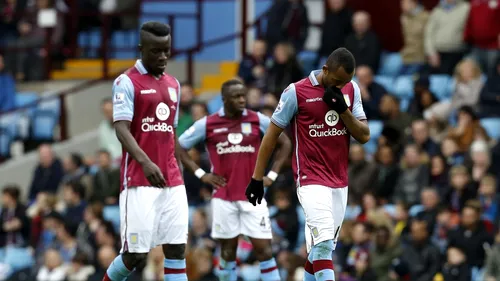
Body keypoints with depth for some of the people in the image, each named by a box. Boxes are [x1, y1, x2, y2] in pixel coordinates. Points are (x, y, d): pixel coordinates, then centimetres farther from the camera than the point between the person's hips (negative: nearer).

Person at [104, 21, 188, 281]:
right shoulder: (127, 82, -6)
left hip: (172, 182, 6)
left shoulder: (173, 85, 15)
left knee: (176, 249, -1)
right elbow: (121, 129, -16)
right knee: (136, 254, -7)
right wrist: (145, 162, -32)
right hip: (139, 181, -6)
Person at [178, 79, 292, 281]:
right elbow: (178, 147, 8)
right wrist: (200, 174, 0)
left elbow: (285, 143, 12)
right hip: (224, 196, 0)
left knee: (263, 248, -5)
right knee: (228, 249, 6)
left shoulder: (258, 120, 1)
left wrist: (272, 174, 4)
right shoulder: (207, 124, -1)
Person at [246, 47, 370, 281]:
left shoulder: (351, 90, 5)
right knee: (323, 242, -19)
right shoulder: (297, 92, -9)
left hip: (340, 182, 6)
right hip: (311, 180, -6)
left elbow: (364, 136, 3)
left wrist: (342, 109, -12)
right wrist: (257, 178, -1)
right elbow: (272, 134, -2)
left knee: (323, 248, 10)